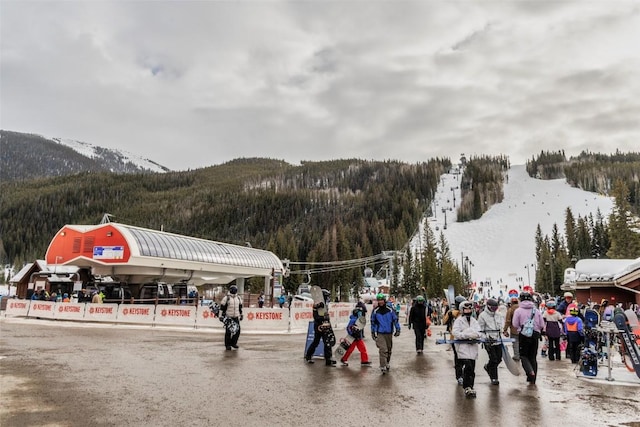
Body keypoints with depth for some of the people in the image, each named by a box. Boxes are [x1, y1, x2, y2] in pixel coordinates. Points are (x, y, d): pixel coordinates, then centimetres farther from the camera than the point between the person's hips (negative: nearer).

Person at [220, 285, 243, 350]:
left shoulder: (238, 298, 9)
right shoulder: (226, 298, -7)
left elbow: (240, 307, 19)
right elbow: (222, 307, -6)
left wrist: (241, 315, 20)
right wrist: (221, 316, -8)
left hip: (236, 317, 5)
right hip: (228, 317, -5)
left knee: (237, 330, 0)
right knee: (228, 332, -2)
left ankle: (233, 343, 19)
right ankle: (227, 345, 11)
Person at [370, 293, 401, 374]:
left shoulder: (390, 310, -2)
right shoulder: (375, 311, 0)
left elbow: (395, 319, 5)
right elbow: (373, 322, 10)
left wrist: (398, 329, -1)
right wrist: (373, 332, 12)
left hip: (389, 333, 2)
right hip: (380, 333, -2)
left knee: (389, 349, 13)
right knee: (383, 349, -15)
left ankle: (387, 363, 34)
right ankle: (383, 367, -12)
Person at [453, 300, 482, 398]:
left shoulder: (474, 321, 16)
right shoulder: (459, 321, -2)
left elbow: (478, 332, 8)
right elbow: (456, 333, -12)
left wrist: (475, 335, -14)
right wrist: (468, 335, -19)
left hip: (472, 347, 5)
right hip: (462, 347, -5)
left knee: (472, 369, 7)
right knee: (467, 367, -16)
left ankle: (470, 387, 19)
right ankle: (467, 388, -10)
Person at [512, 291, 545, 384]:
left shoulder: (518, 310, -8)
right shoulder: (537, 310, 1)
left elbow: (515, 324, -10)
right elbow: (542, 325, 2)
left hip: (523, 335, -3)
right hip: (535, 335, 4)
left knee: (523, 356, 7)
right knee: (533, 357, 13)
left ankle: (530, 371, -19)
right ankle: (532, 379, 16)